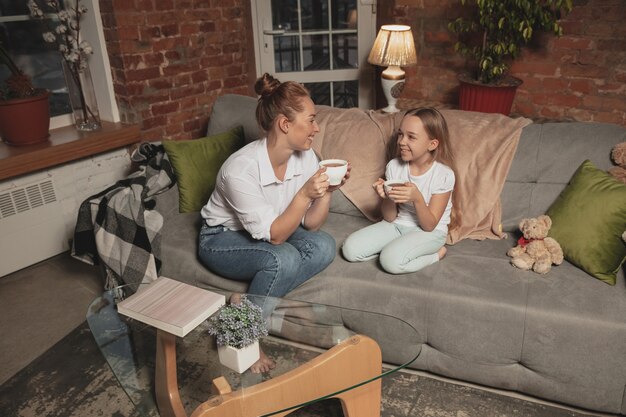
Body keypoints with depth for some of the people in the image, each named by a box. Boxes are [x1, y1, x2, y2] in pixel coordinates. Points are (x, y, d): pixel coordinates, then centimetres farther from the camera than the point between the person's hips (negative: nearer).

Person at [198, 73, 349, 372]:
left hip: (269, 233, 6)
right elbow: (273, 235, -28)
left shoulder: (305, 157, -14)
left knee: (324, 246, -20)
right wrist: (305, 195, -39)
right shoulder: (240, 168, -31)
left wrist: (327, 191, -25)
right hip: (222, 239, -6)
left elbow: (310, 225, -9)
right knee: (283, 259, -34)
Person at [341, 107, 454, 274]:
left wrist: (417, 198, -32)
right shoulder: (394, 166, -6)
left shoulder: (444, 175, -17)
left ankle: (435, 253, -6)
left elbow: (429, 226, -15)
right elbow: (390, 218, -3)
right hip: (397, 224, 4)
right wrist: (388, 198, -25)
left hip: (430, 231, -4)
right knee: (350, 249, -14)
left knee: (391, 260, -32)